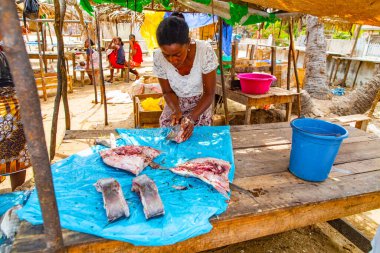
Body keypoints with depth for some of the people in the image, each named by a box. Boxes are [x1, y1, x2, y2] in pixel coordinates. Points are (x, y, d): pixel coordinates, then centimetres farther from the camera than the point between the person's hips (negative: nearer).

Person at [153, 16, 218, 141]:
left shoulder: (205, 51, -30)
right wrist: (176, 111, -27)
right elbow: (168, 92, -8)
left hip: (201, 106, -1)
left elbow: (209, 93, -20)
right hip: (174, 105, 2)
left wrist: (192, 118, -34)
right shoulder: (158, 58, -24)